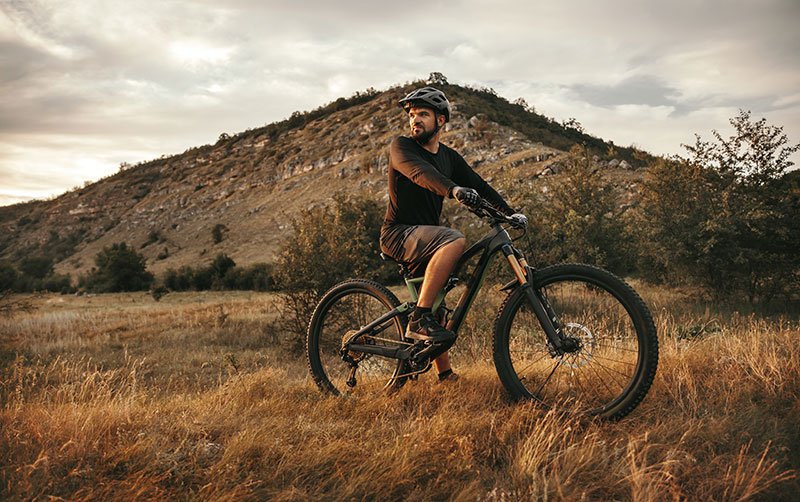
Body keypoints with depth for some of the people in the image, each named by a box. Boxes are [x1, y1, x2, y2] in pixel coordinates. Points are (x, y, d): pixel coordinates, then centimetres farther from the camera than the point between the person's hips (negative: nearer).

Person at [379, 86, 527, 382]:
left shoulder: (449, 157, 12)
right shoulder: (401, 147, -7)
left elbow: (479, 185, 6)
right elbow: (420, 172, -28)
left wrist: (510, 212, -9)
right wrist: (454, 190, -47)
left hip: (426, 238, 7)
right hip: (399, 234, -7)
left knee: (437, 304, 8)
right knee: (454, 241, -33)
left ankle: (445, 375, 18)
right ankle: (419, 319, -31)